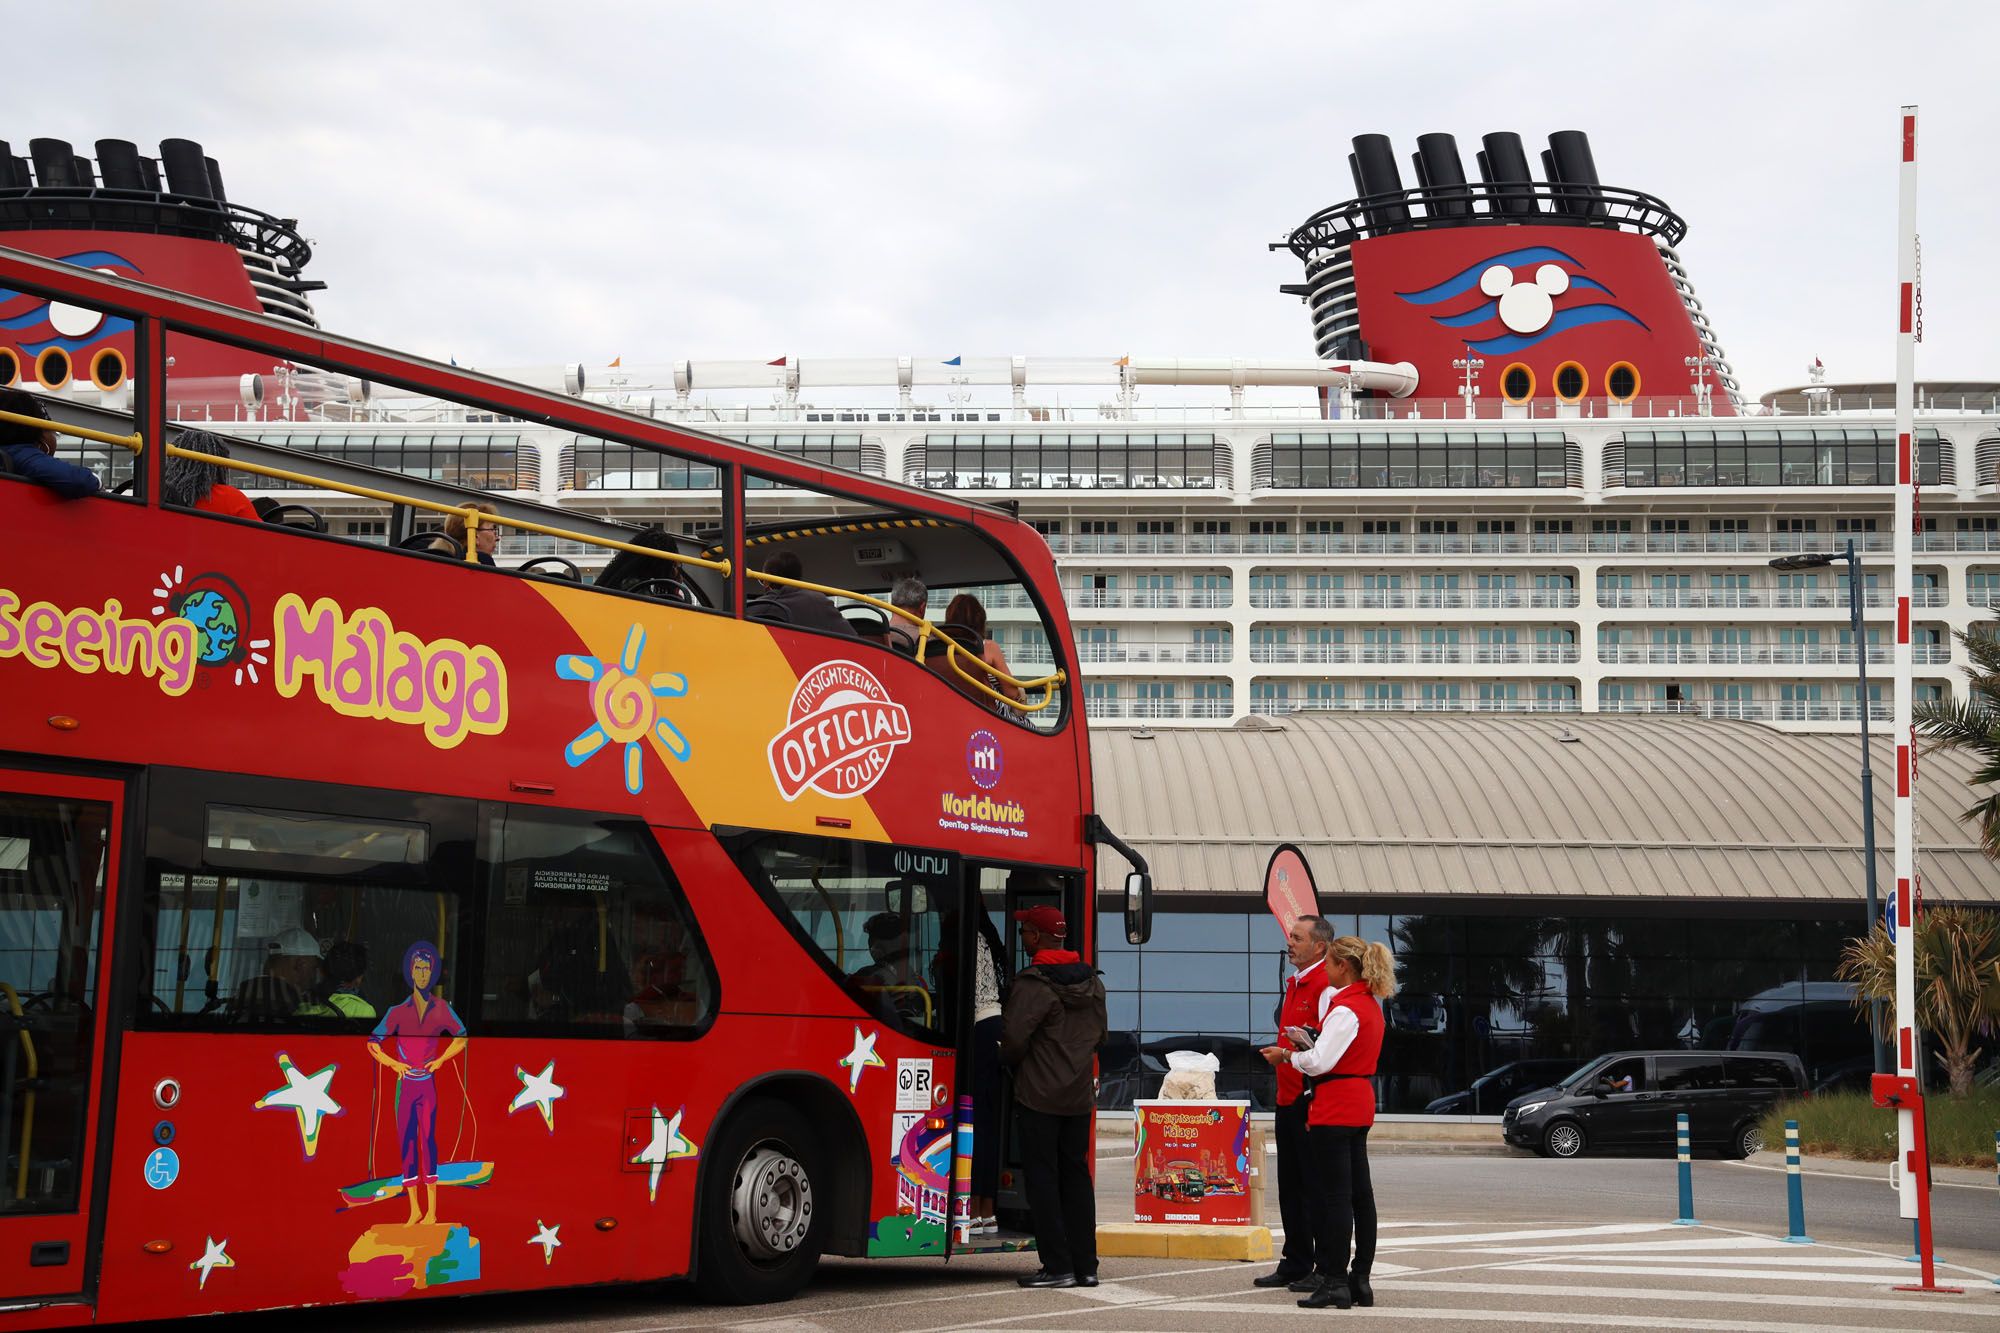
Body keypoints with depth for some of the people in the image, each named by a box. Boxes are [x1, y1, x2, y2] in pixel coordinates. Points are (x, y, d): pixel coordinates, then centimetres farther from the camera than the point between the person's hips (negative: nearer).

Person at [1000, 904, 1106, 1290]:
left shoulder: (1033, 983, -14)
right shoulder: (1092, 981, 10)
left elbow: (1014, 1038, -18)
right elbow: (1098, 1036, 16)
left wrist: (1012, 1063, 2)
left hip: (1038, 1096, -7)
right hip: (1079, 1097, 7)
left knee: (1042, 1178, -1)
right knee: (1076, 1175, 12)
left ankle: (1058, 1265, -3)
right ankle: (1085, 1265, 11)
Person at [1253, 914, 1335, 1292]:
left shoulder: (1325, 985, -14)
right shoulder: (1294, 983, 17)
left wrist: (1287, 1055, -15)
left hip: (1311, 1100, -10)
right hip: (1288, 1098, 10)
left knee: (1316, 1187, -4)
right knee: (1290, 1186, 14)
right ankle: (1295, 1264, 22)